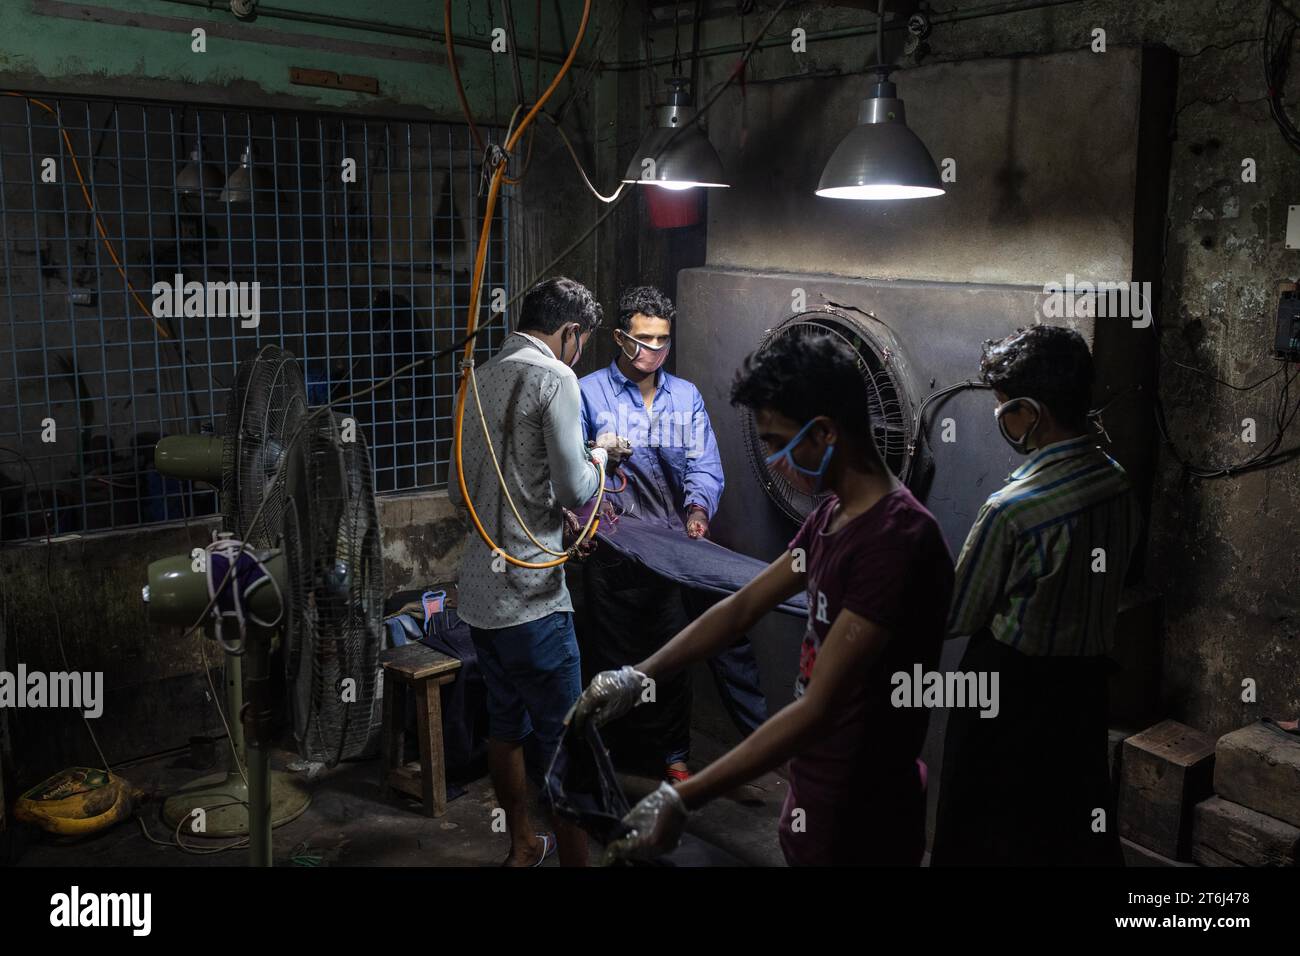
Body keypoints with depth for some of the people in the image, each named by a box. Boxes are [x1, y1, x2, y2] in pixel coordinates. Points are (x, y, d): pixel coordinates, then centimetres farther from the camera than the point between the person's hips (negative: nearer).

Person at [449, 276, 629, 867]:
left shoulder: (482, 379, 13)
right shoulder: (553, 377, -12)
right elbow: (575, 489, -16)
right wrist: (599, 458, 5)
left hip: (479, 594, 9)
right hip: (530, 597, -9)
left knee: (506, 726, 20)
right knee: (563, 743, 2)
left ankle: (523, 846, 35)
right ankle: (573, 860, 10)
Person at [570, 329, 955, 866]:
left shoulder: (897, 541, -27)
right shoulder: (832, 515, 4)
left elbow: (818, 709, -29)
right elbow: (744, 606, 11)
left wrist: (682, 800, -29)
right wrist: (638, 676, 5)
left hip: (860, 817, -8)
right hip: (819, 792, 8)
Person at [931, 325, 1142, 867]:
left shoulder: (1012, 509, -27)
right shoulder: (1118, 485, -5)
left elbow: (954, 617, -16)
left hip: (1009, 694, -6)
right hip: (1085, 685, 7)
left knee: (983, 836, 13)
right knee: (1076, 825, 22)